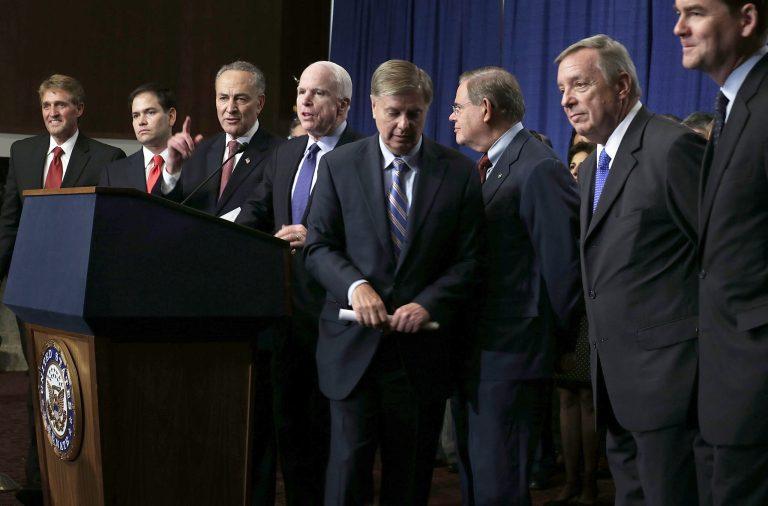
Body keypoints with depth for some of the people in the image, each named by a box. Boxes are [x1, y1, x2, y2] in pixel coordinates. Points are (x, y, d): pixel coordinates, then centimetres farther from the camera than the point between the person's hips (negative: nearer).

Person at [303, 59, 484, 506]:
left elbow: (468, 260, 1)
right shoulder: (339, 165, 4)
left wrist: (429, 304, -15)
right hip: (354, 346, 0)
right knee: (348, 469, -2)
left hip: (421, 349, 1)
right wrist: (355, 285, -16)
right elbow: (319, 246, 3)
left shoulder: (459, 172, 3)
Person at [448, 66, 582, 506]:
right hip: (479, 350, 10)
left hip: (511, 352, -10)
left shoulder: (538, 170, -16)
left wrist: (561, 338, -9)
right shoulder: (489, 168, 14)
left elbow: (564, 262, -18)